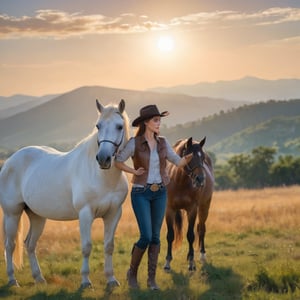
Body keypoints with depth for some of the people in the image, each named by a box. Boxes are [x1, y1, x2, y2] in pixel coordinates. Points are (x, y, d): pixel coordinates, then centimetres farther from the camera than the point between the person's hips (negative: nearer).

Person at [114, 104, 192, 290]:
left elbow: (179, 162, 6)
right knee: (146, 236, -10)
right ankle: (132, 272, 13)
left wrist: (190, 156, -13)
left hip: (160, 193, 4)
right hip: (141, 193, -4)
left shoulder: (163, 143, 5)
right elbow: (118, 161, -3)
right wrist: (135, 172, -9)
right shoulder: (134, 143, -8)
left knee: (155, 237, 5)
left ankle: (152, 278, 12)